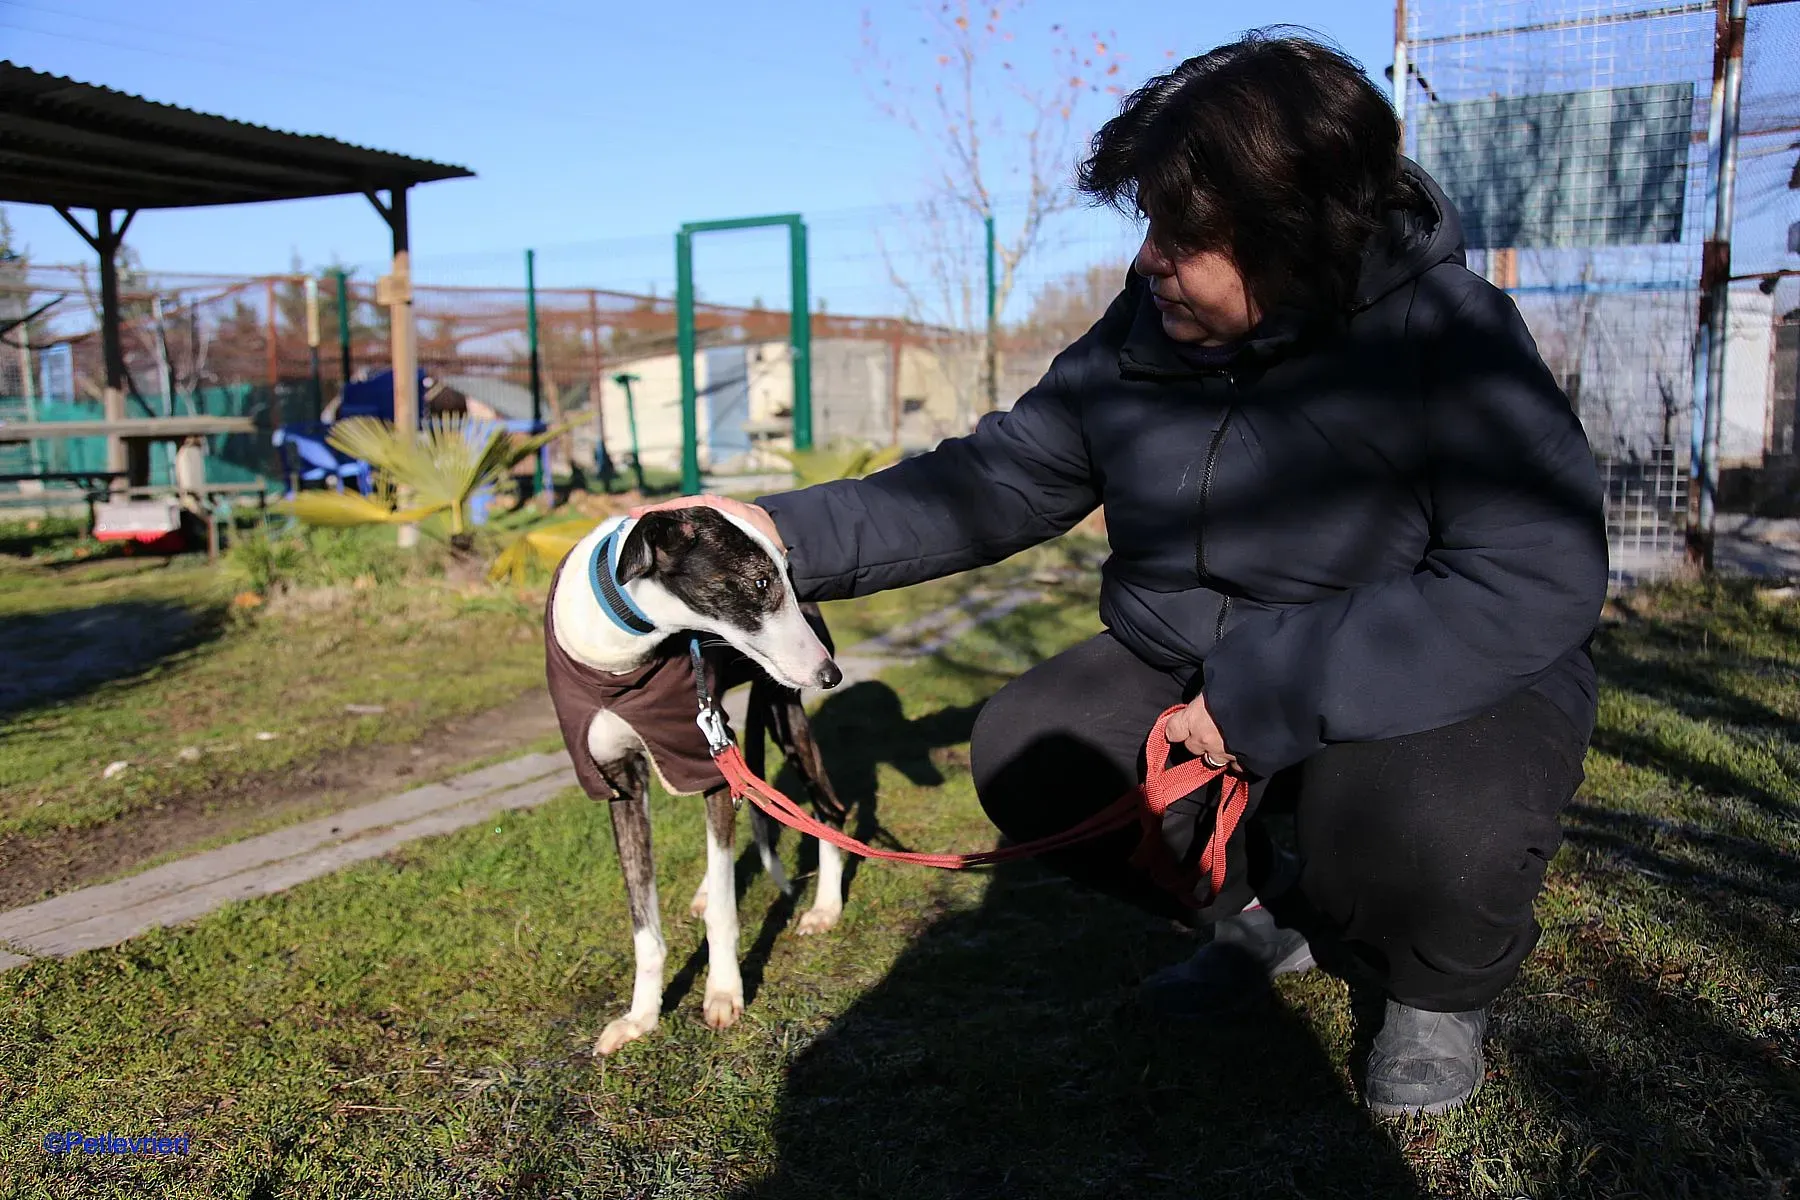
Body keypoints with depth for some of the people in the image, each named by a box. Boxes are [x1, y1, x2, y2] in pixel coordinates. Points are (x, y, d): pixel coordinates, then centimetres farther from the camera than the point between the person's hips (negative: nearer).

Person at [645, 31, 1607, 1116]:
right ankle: (1268, 911, 14)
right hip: (1194, 674, 6)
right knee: (1028, 754, -13)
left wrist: (1265, 696, -33)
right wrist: (793, 533, -12)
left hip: (1439, 692, -5)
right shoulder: (1146, 335, -5)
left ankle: (1445, 987, 5)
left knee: (1407, 822, -36)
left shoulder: (1449, 336, -23)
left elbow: (1536, 582, -31)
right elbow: (998, 479, -1)